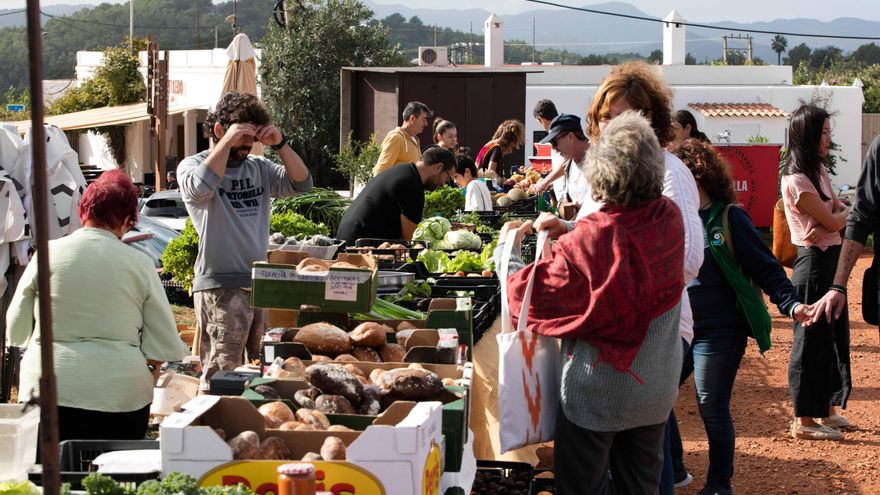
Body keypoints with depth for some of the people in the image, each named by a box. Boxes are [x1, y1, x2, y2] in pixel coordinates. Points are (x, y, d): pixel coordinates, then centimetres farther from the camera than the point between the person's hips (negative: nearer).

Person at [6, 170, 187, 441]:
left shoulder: (48, 254, 0)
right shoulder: (140, 264, -1)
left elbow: (16, 332, 8)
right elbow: (164, 349, 0)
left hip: (50, 395, 0)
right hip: (122, 396, 0)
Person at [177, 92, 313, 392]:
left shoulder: (259, 168, 17)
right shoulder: (193, 165, 0)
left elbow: (301, 183, 7)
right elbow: (200, 187, -23)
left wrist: (280, 144, -4)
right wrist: (227, 141, -18)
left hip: (260, 284, 6)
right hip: (220, 287, -6)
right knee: (222, 374, -11)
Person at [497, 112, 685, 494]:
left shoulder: (588, 241, -26)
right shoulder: (670, 218, -9)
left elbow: (525, 296, -16)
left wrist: (507, 247, 0)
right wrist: (566, 229, 6)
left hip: (596, 395, -5)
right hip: (657, 390, 5)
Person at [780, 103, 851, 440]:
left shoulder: (818, 172, 11)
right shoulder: (796, 180, -19)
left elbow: (838, 212, 8)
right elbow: (833, 222, -15)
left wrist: (837, 214, -15)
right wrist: (849, 212, 5)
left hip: (829, 260, 9)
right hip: (813, 263, -9)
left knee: (834, 335, 15)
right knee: (811, 339, -2)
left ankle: (826, 410, 26)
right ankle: (804, 421, 7)